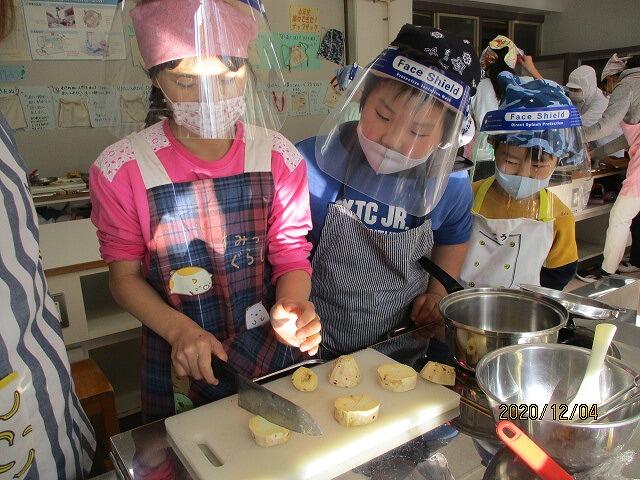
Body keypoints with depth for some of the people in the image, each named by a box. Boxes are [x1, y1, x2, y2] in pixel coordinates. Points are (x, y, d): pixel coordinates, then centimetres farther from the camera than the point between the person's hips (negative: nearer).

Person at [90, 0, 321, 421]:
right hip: (180, 362, -1)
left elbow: (291, 253, -5)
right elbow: (125, 273, -6)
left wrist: (292, 307, -25)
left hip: (272, 352, 2)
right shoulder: (121, 169, -13)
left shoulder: (280, 158, -10)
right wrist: (179, 329, -23)